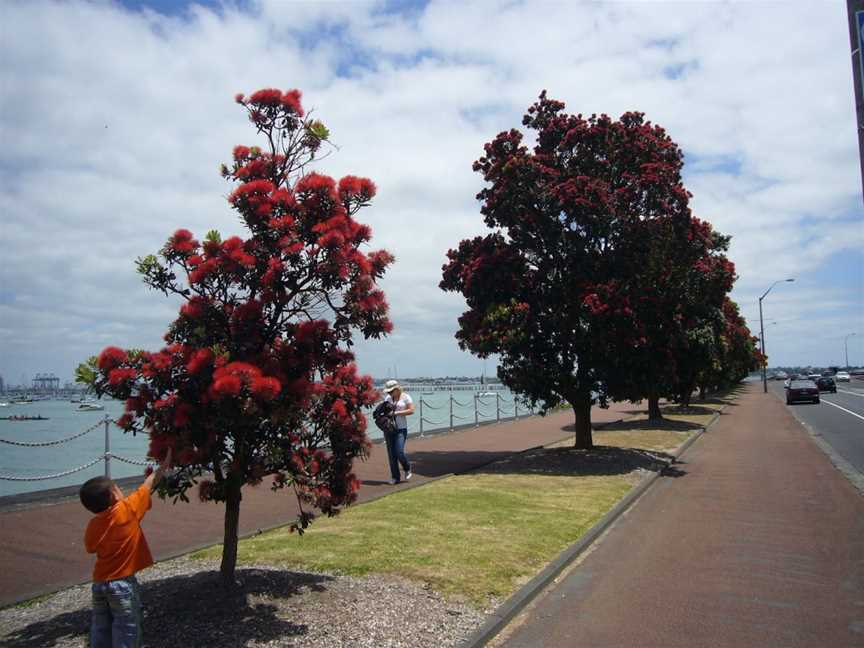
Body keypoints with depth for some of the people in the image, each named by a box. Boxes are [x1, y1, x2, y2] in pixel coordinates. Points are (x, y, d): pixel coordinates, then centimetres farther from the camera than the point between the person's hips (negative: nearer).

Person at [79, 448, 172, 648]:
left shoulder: (93, 525, -2)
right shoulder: (127, 510, -16)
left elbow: (92, 548, 11)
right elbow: (149, 485, -7)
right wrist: (164, 465, 6)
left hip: (99, 584, 5)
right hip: (123, 583, -5)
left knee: (100, 632, 18)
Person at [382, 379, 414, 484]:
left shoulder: (405, 397, -2)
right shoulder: (388, 398, 12)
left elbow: (411, 410, -10)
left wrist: (396, 413, -16)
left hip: (401, 429, -5)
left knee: (399, 452, -12)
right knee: (391, 454, 3)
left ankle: (407, 469, 16)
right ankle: (395, 477, 13)